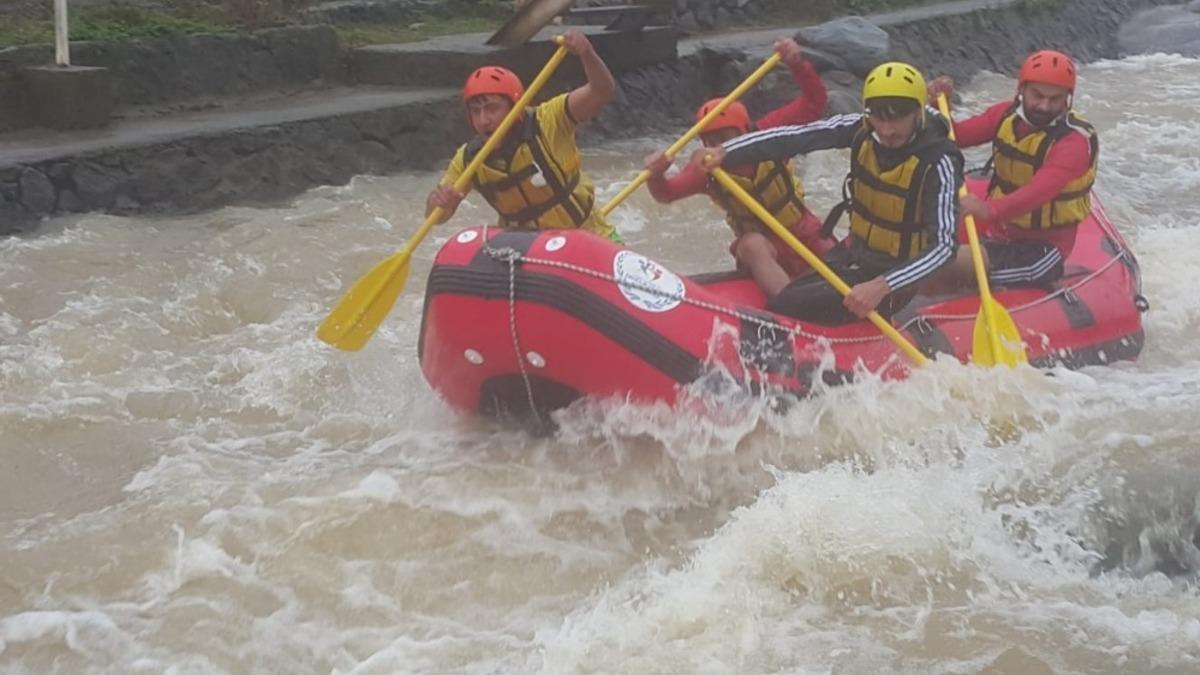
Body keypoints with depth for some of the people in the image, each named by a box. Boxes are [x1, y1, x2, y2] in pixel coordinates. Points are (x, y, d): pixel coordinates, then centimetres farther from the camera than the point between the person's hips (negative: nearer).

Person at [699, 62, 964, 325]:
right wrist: (725, 152, -26)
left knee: (781, 310, -18)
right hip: (850, 258, 7)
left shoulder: (937, 163, -24)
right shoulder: (862, 130, -8)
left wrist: (882, 287, -43)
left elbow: (944, 245, -31)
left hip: (892, 276, -7)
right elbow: (795, 138, -14)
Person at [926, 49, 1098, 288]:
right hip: (996, 231, 8)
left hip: (1040, 247, -8)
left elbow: (1039, 191, -37)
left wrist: (989, 209, -54)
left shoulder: (1075, 141, -21)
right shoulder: (1007, 114, 1)